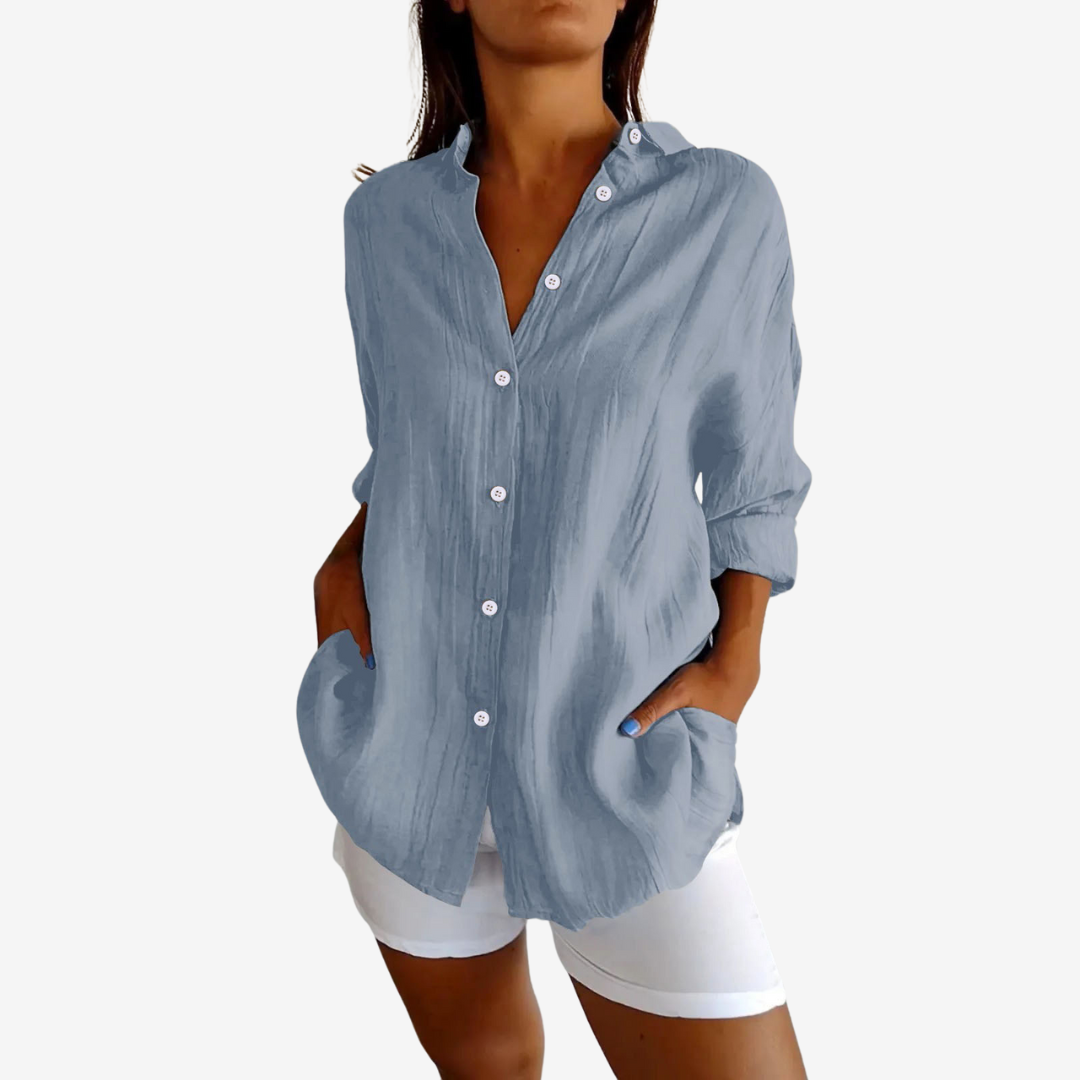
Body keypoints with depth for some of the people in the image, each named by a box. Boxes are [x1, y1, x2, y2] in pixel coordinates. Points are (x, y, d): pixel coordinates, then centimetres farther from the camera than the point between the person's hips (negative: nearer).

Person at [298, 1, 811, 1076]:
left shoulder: (726, 209, -7)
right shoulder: (385, 219, 0)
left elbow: (752, 479, 2)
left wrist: (734, 664, -9)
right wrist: (343, 566, -2)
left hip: (625, 758, -2)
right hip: (412, 738, 3)